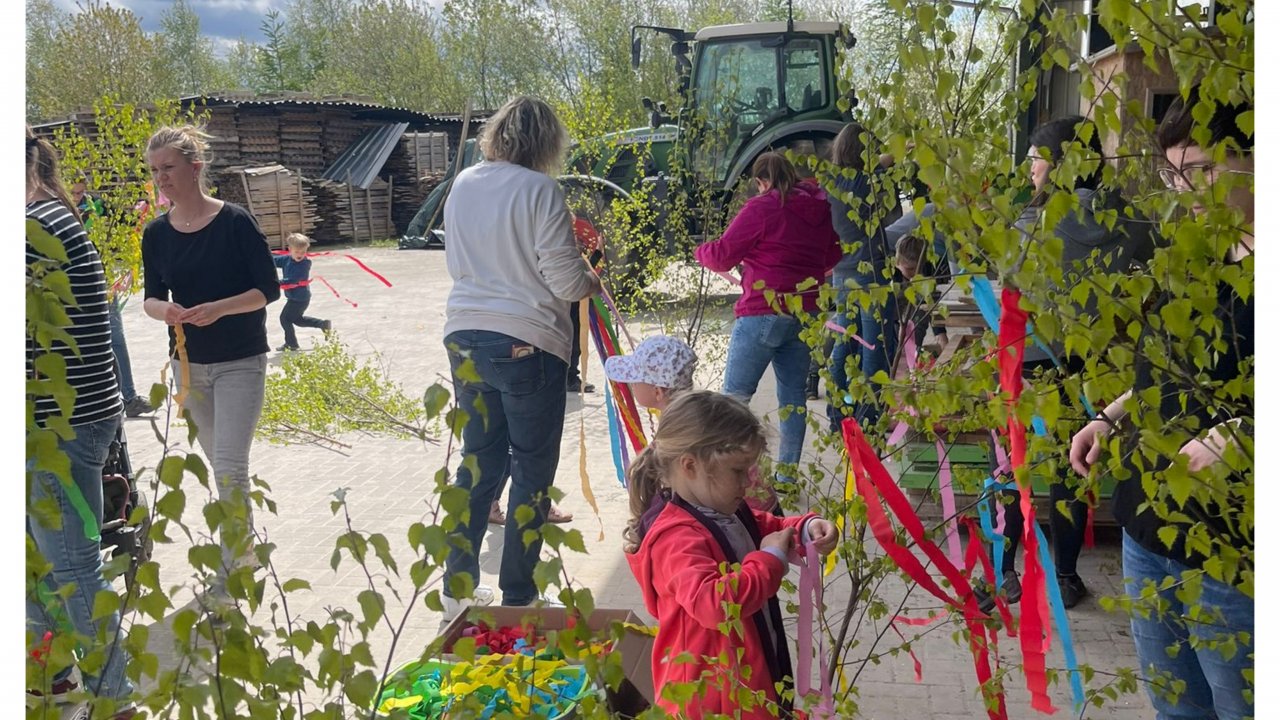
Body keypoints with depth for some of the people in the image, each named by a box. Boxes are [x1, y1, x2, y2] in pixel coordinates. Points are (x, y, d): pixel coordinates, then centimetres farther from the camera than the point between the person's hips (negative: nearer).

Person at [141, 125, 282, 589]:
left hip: (240, 363, -5)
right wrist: (164, 310, -16)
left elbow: (270, 289, -11)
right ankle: (246, 546, 33)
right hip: (188, 363, 5)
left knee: (230, 469, -12)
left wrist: (219, 308, -25)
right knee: (220, 467, 16)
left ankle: (230, 576, -4)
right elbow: (151, 296, 7)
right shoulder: (157, 233, 1)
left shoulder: (235, 222, -13)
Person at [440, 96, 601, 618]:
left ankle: (459, 586, 24)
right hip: (527, 344, -6)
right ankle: (517, 598, 14)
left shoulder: (463, 185, 6)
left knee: (478, 459, 17)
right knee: (532, 470, 7)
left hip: (466, 339, 6)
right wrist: (593, 281, 8)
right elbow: (567, 282, -12)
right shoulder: (541, 192, -13)